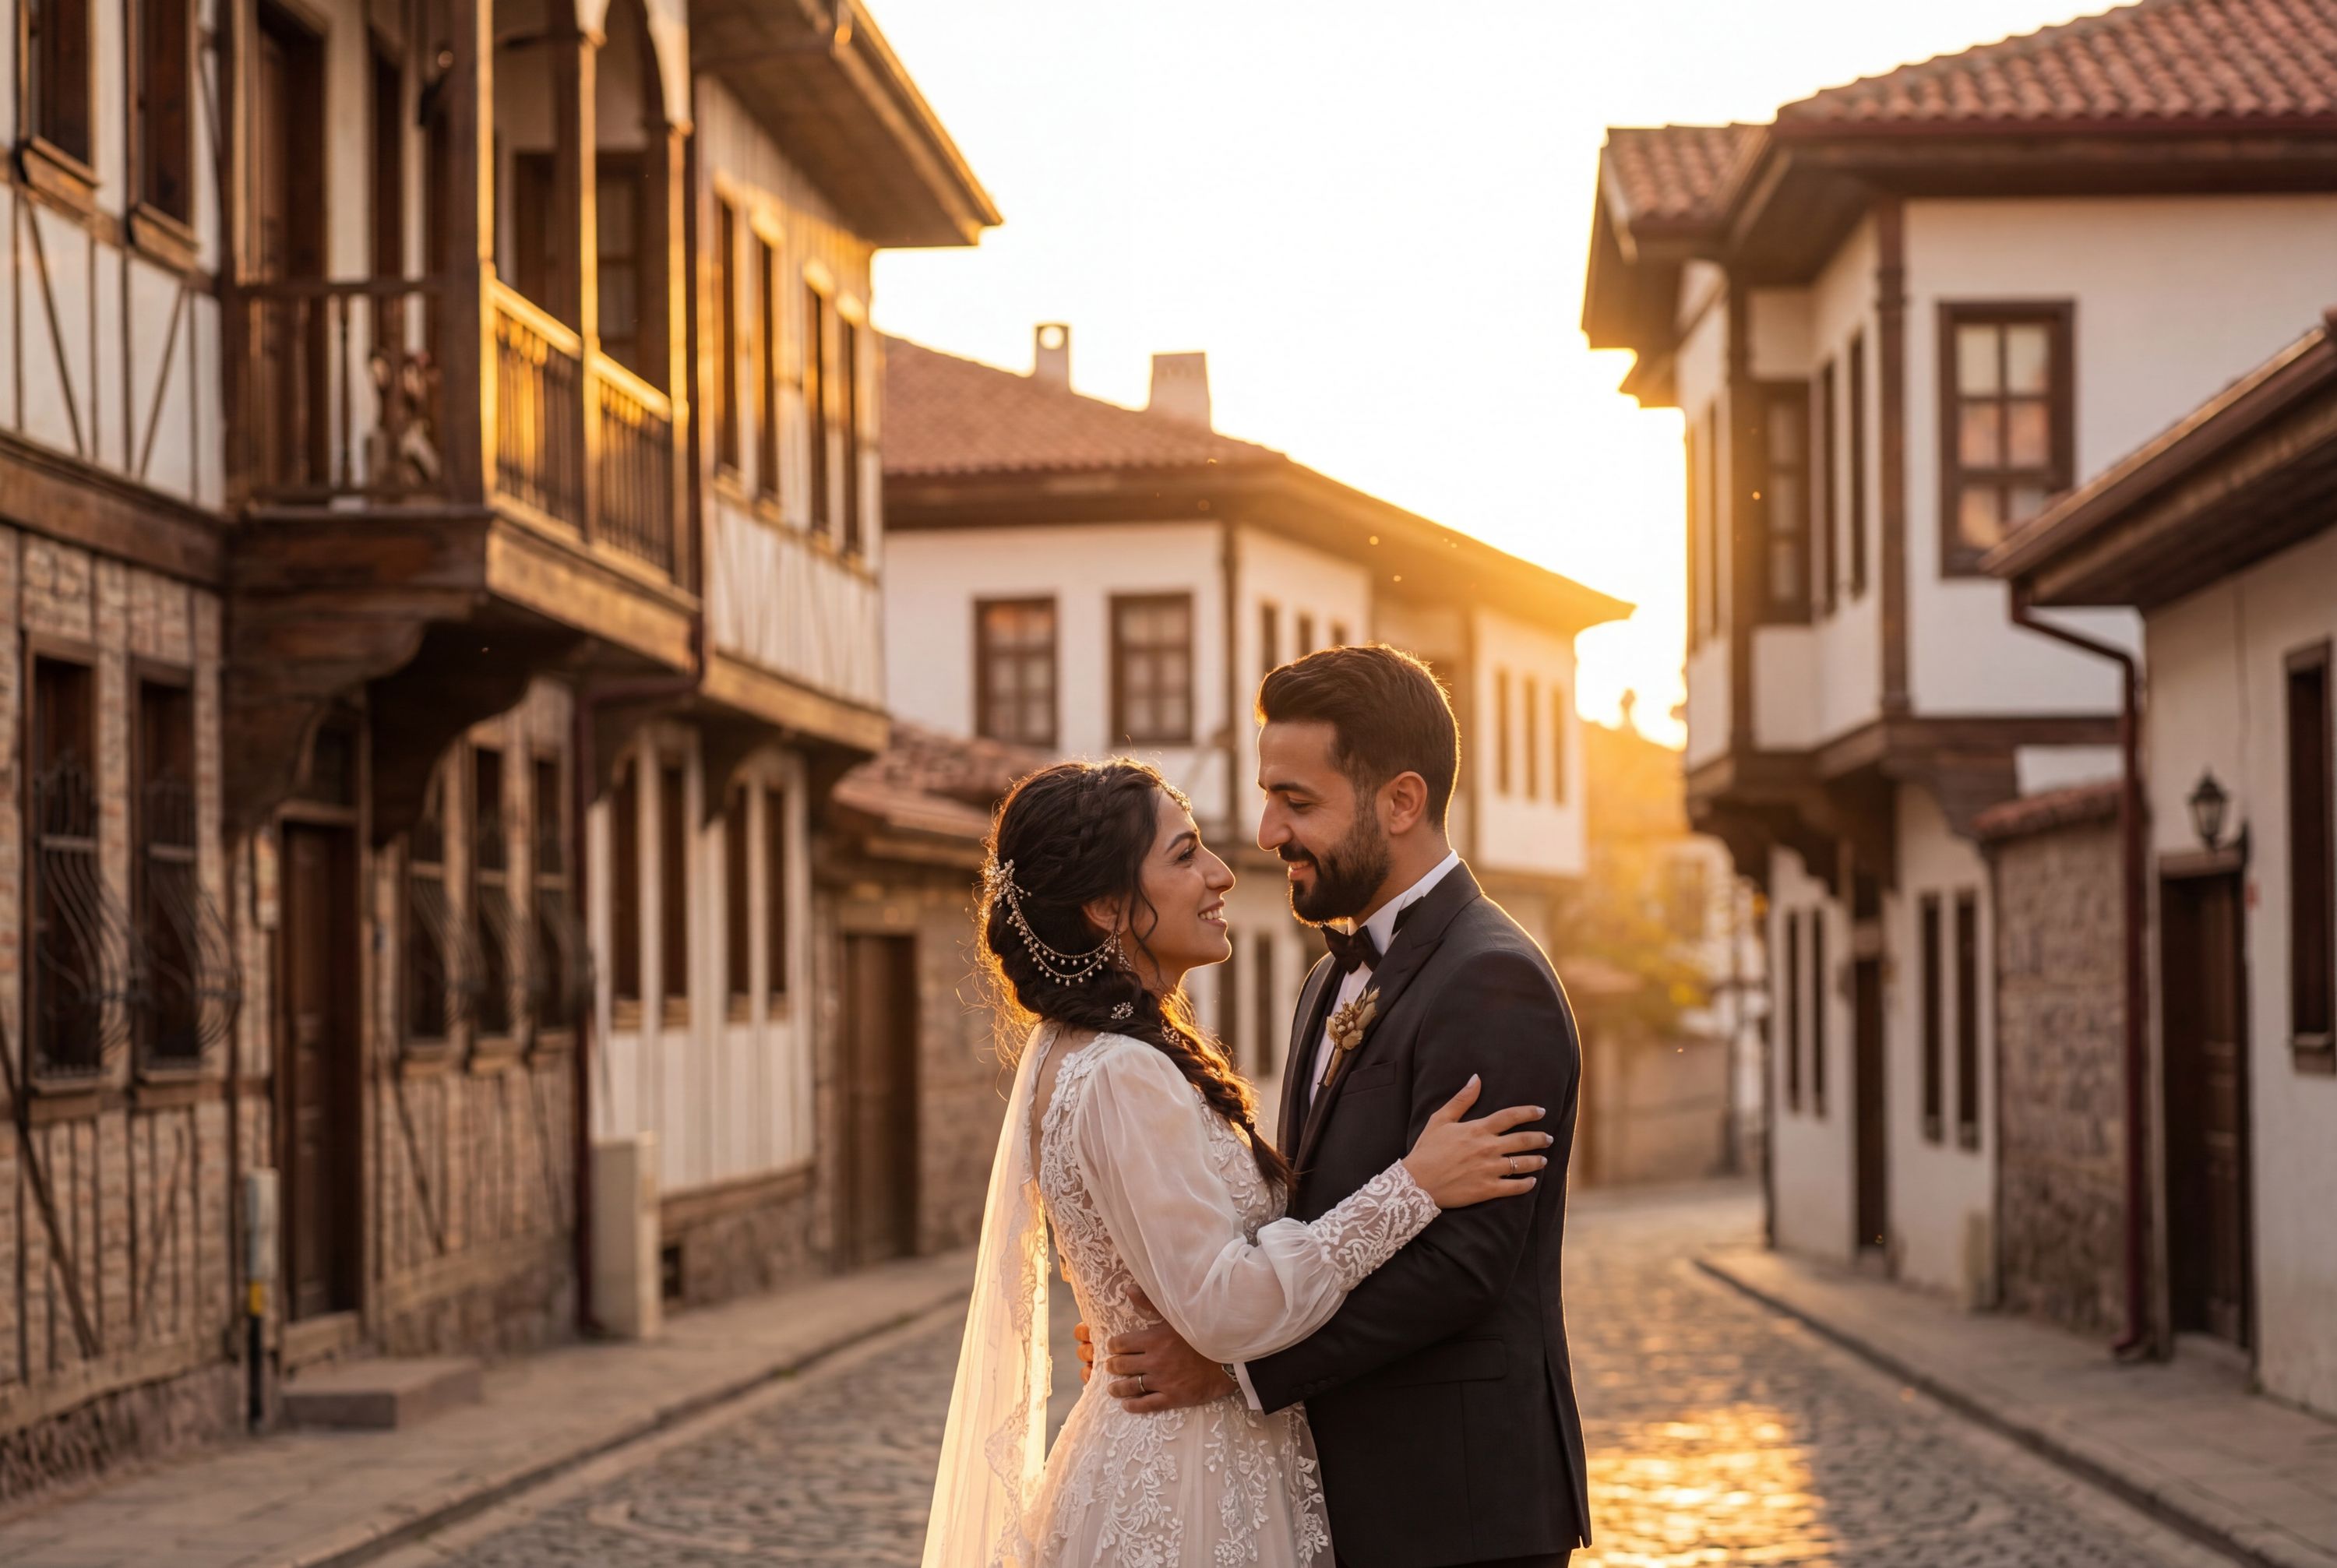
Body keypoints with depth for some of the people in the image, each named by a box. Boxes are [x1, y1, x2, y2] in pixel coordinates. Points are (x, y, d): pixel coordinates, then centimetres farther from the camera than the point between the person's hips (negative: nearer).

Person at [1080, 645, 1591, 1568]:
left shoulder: (1493, 985, -15)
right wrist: (1179, 1328, -1)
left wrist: (1234, 1363, -17)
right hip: (1355, 1493, 8)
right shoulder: (1336, 982, 15)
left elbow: (1458, 1263, -21)